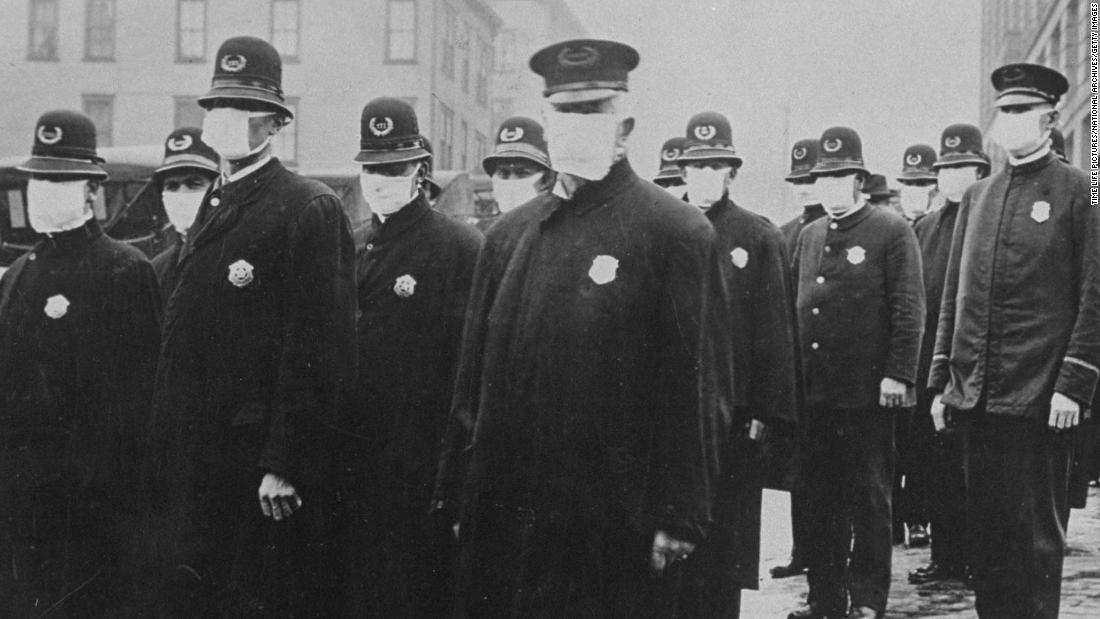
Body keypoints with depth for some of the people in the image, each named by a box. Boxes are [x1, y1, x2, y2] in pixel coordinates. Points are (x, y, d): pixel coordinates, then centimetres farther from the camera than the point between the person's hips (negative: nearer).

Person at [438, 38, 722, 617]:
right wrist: (459, 493, 8)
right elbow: (474, 369, 13)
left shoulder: (675, 233, -5)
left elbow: (689, 387, -8)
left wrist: (678, 518, -11)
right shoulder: (508, 234, 10)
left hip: (616, 527, -4)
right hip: (502, 520, 5)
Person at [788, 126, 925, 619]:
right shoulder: (808, 237, 15)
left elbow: (909, 310, -7)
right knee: (821, 496, 10)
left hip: (868, 392, -5)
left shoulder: (891, 232, -2)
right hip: (814, 391, 5)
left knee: (868, 498, 3)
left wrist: (898, 374, -14)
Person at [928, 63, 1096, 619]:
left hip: (1038, 400, -5)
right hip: (974, 397, 5)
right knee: (984, 529, 11)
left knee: (1036, 534, 1)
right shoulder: (976, 197, 14)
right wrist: (941, 381, 11)